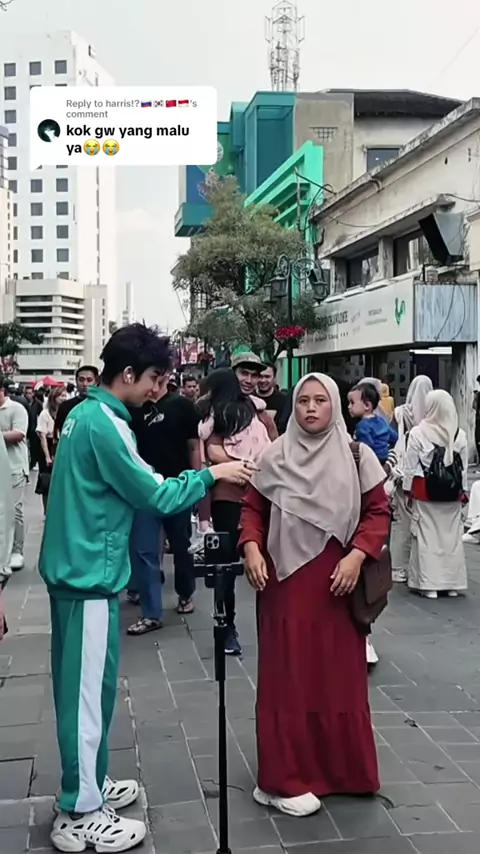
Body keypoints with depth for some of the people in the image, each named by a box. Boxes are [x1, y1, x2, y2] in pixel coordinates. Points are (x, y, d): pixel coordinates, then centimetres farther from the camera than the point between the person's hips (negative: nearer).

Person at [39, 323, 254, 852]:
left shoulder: (85, 413, 11)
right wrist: (211, 475, -4)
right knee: (89, 690, -1)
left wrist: (195, 489, 12)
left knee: (82, 686, 18)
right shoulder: (105, 424, -19)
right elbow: (154, 495, -16)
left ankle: (87, 785, 32)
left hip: (74, 567, 10)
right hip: (89, 573, -10)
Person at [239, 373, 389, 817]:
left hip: (336, 584, 0)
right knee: (287, 676, 3)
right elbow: (253, 507, 6)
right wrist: (251, 549, -11)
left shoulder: (357, 456, -1)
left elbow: (378, 511, 1)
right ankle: (285, 778, 12)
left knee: (337, 676, 8)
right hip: (285, 584, 0)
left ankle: (340, 769, 26)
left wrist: (356, 556, -12)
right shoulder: (275, 456, 1)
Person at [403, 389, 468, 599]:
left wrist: (408, 489, 6)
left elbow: (410, 465, -4)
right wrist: (464, 491, 14)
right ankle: (452, 583, 15)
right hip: (453, 492, 3)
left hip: (425, 490, -2)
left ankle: (429, 583, 5)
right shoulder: (460, 435, -2)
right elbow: (464, 467, 4)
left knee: (427, 536, 3)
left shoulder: (418, 432, -9)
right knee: (452, 536, 8)